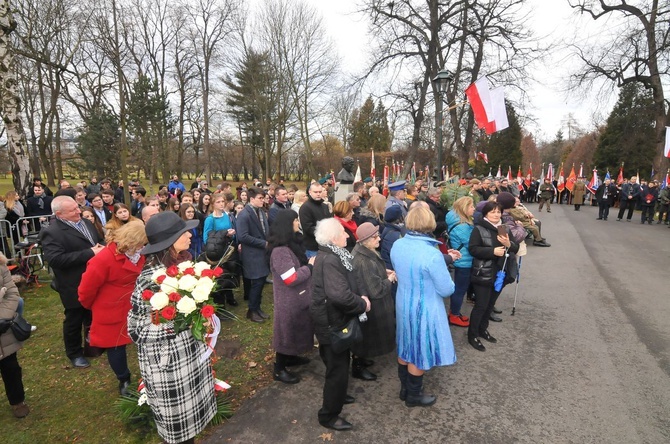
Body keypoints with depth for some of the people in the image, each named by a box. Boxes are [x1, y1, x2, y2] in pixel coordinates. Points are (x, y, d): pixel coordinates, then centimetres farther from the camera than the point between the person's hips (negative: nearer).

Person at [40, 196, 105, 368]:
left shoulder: (85, 222, 4)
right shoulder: (51, 232, -20)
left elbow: (100, 239, 16)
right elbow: (56, 259, -30)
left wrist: (102, 247, -9)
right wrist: (90, 253, -29)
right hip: (75, 287, -7)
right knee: (74, 320, 13)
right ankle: (74, 353, 35)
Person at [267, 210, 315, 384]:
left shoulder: (291, 243, 5)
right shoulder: (280, 250, -27)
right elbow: (291, 278, -28)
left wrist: (309, 263, -4)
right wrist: (310, 266, -17)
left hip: (298, 296, 9)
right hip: (288, 299, -9)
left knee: (296, 328, 22)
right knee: (287, 330, 5)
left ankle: (290, 357, 42)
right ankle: (279, 369, 23)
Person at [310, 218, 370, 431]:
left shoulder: (331, 255, 5)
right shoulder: (330, 261, -29)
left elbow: (345, 286, 11)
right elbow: (341, 296, -38)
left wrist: (360, 297, -5)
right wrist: (363, 304, -22)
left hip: (334, 318, 10)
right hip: (332, 322, -10)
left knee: (340, 364, 27)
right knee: (337, 368, 6)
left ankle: (337, 395, 49)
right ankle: (328, 415, 24)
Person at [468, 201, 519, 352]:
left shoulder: (505, 229, 8)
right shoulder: (479, 229, -10)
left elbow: (516, 248, 7)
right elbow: (473, 249, -17)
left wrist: (508, 244, -16)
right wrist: (493, 251, -26)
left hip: (500, 273, 6)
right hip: (483, 274, -6)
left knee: (491, 303, 17)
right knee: (481, 305, -1)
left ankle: (483, 329, 35)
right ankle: (472, 335, 13)